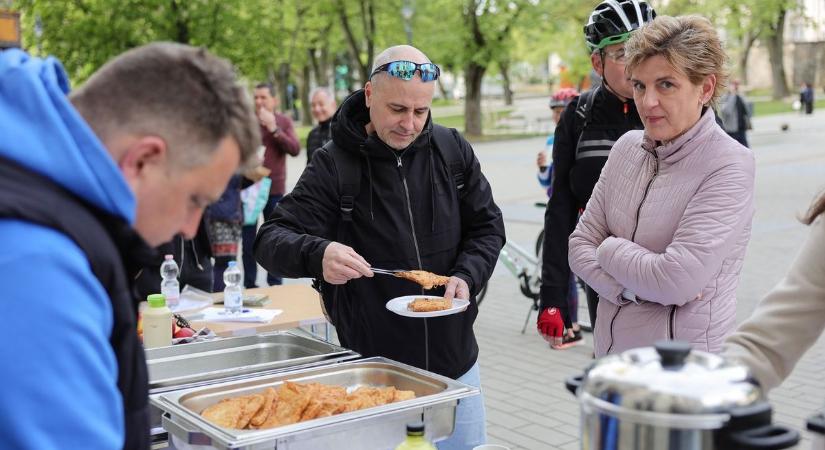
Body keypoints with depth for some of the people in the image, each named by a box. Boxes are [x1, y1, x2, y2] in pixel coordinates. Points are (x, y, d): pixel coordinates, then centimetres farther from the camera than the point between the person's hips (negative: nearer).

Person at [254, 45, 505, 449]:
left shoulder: (453, 150, 0)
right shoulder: (333, 165, -10)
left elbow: (487, 227, 7)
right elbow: (271, 240, -12)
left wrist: (466, 277, -13)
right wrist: (317, 254, -34)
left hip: (454, 362, 3)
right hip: (372, 367, -3)